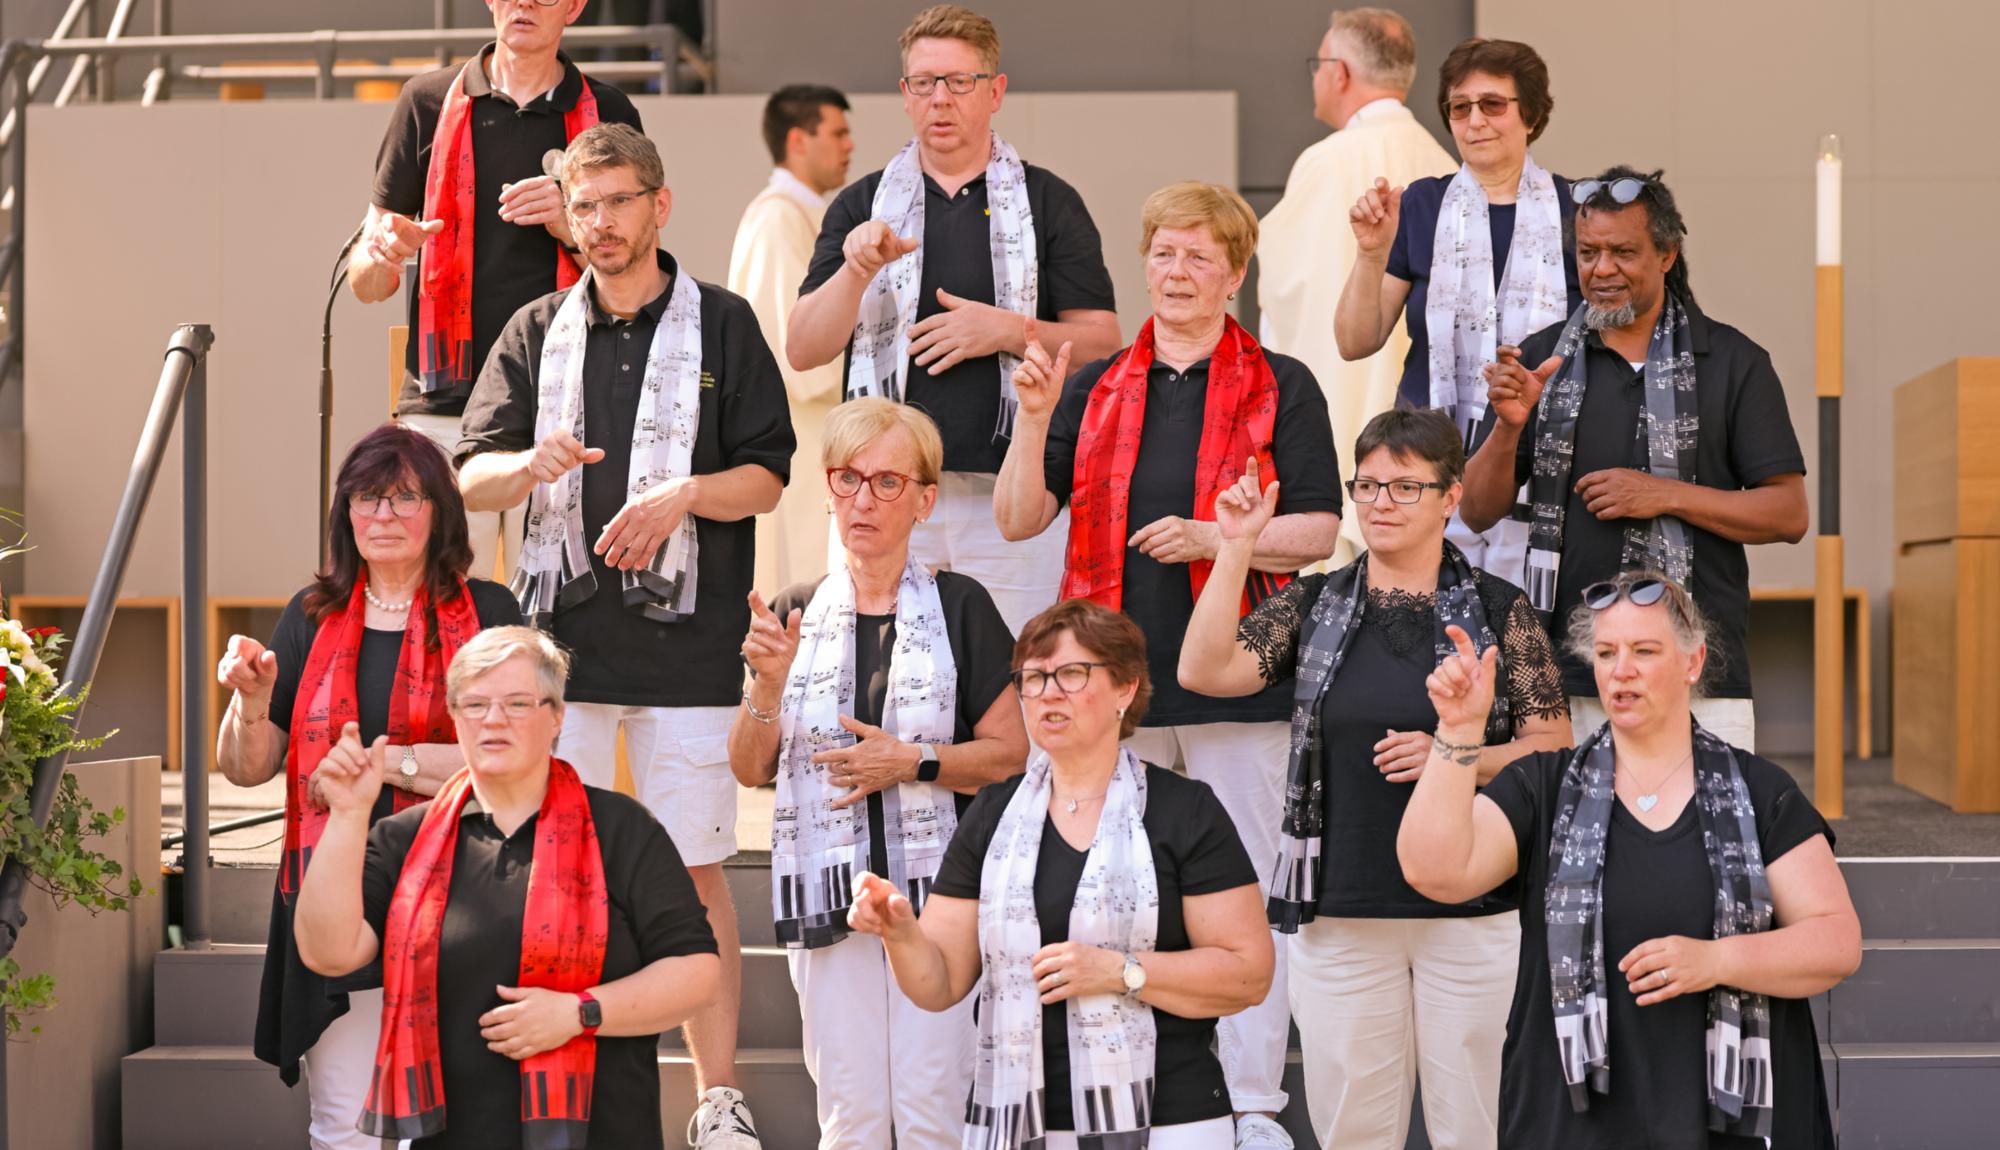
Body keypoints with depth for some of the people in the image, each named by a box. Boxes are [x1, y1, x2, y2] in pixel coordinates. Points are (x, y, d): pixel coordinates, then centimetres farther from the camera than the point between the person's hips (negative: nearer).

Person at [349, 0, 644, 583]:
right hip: (444, 407, 0)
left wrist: (570, 228, -7)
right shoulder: (429, 100, 11)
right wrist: (382, 254, -11)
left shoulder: (608, 115, 11)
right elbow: (365, 283, 13)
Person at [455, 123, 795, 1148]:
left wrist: (681, 495, -15)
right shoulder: (536, 333, 13)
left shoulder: (722, 326, 6)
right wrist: (534, 465, -14)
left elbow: (766, 477, 3)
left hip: (686, 641, -2)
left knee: (693, 868, 1)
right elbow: (472, 477, 8)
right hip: (562, 637, 2)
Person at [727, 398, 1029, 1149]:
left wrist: (914, 762, -13)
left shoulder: (959, 608, 2)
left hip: (935, 889, -2)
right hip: (827, 891, 2)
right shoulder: (795, 613, 9)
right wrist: (769, 684, -8)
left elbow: (1010, 755, 0)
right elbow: (750, 769, 9)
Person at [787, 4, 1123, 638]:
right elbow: (803, 350, 4)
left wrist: (1009, 331, -11)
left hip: (1007, 491, -1)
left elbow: (1102, 342, 4)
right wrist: (856, 270, -12)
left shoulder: (1048, 203, 9)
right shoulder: (862, 205, 13)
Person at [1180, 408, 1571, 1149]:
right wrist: (1237, 546, -10)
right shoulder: (1315, 605, 7)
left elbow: (1553, 748, -1)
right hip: (1339, 913, 2)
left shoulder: (1499, 609, 1)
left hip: (1473, 912, -2)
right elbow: (1204, 670, -6)